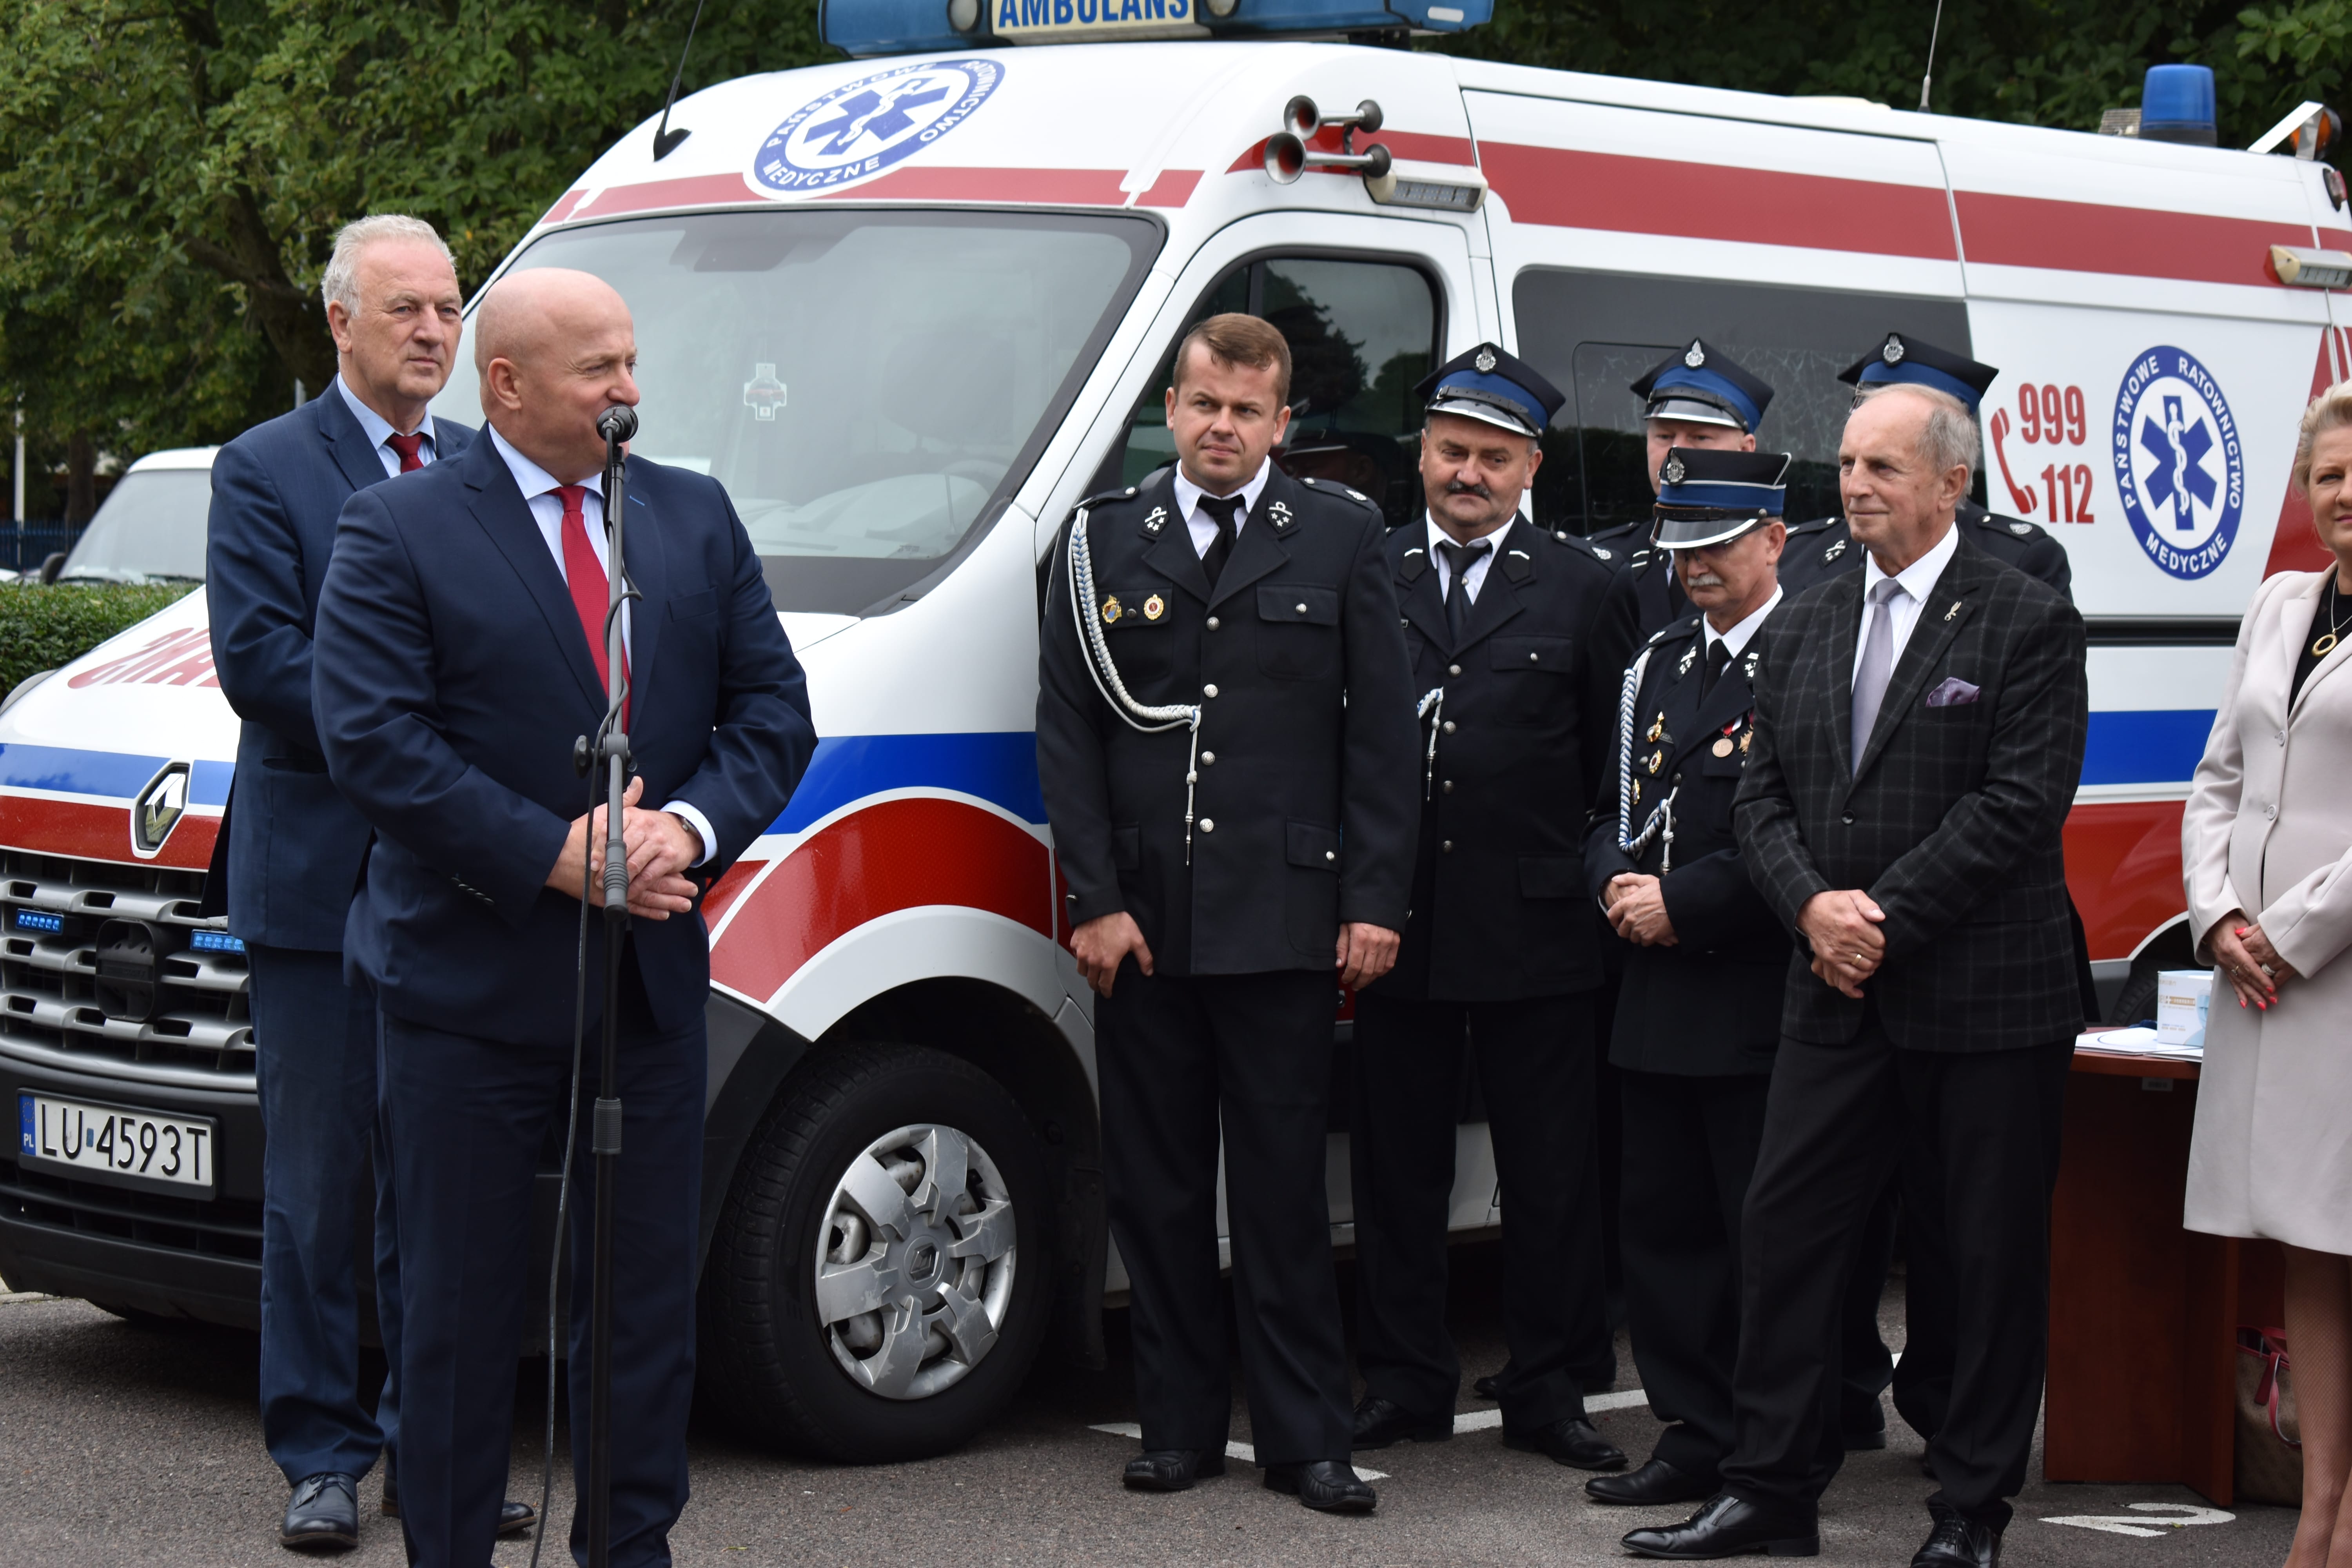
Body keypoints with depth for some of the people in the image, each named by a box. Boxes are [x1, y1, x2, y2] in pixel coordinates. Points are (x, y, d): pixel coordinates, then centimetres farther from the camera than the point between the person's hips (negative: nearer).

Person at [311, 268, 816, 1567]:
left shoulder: (697, 519, 11)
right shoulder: (395, 533, -5)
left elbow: (773, 706, 8)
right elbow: (370, 735, -14)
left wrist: (692, 826, -11)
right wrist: (557, 854, -18)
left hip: (652, 980, 5)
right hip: (469, 984, -4)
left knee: (647, 1291, 10)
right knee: (460, 1300, 3)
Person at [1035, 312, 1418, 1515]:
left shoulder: (1341, 536, 6)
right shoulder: (1101, 541, 8)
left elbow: (1381, 733, 5)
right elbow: (1066, 732, 6)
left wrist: (1374, 902, -2)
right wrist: (1095, 902, -3)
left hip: (1283, 920, -1)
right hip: (1142, 921, 2)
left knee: (1284, 1191, 2)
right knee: (1155, 1188, 7)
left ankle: (1304, 1438, 8)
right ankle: (1180, 1425, 16)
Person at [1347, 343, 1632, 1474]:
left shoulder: (1580, 587, 6)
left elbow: (1617, 762, 8)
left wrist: (1593, 880, -1)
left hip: (1536, 928, -1)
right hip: (1401, 923, 1)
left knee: (1551, 1176, 4)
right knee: (1398, 1166, 8)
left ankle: (1547, 1390, 14)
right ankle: (1406, 1382, 18)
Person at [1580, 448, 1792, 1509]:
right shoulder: (1660, 665, 18)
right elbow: (1613, 804, 22)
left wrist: (1680, 903, -14)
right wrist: (1616, 884, 2)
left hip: (1759, 1003, -8)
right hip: (1658, 1002, 8)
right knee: (1662, 1222, 10)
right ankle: (1695, 1437, 19)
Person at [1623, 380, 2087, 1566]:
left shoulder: (2026, 622, -5)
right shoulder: (1803, 629, 13)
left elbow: (2021, 802, -13)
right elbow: (1763, 798, 11)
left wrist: (1887, 917, -16)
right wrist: (1813, 905, -8)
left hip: (1987, 1002, -5)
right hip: (1838, 1000, 5)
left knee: (1995, 1257, 3)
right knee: (1782, 1231, 4)